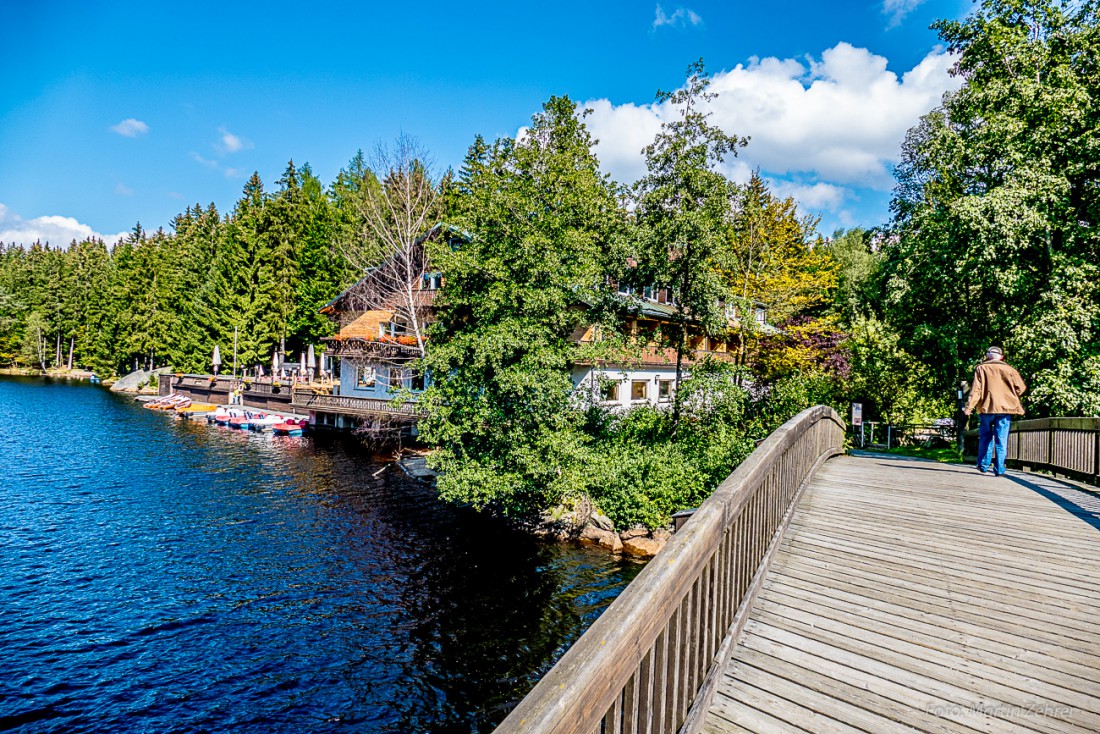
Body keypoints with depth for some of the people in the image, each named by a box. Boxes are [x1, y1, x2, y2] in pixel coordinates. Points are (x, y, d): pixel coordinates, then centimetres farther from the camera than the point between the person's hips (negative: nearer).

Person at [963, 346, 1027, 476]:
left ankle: (983, 465, 15)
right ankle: (999, 469, 1)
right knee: (1001, 440, 3)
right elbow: (1020, 388, 7)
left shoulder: (981, 369, 0)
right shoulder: (1009, 369, 5)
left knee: (985, 438, 13)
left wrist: (969, 407, -10)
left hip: (986, 407, -1)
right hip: (1005, 407, 1)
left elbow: (976, 389, -7)